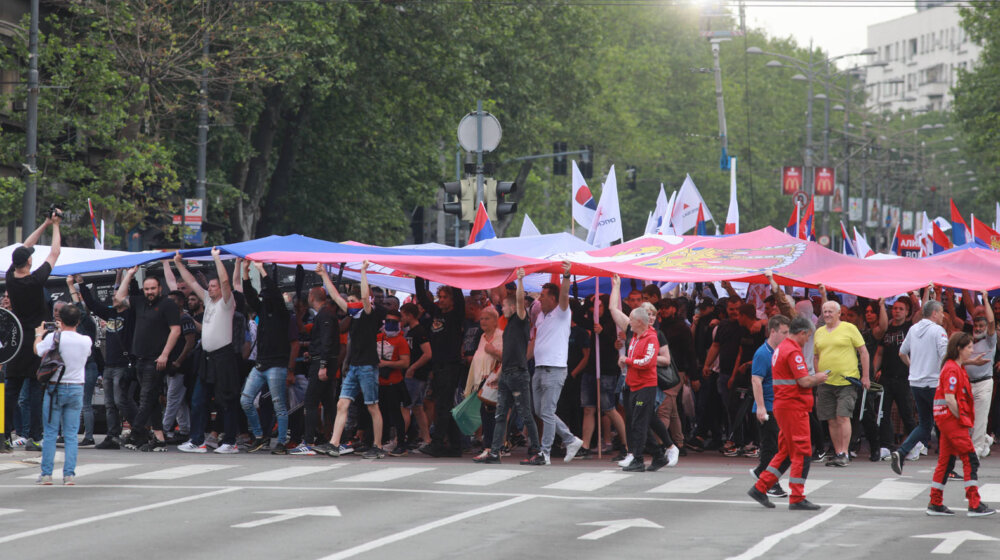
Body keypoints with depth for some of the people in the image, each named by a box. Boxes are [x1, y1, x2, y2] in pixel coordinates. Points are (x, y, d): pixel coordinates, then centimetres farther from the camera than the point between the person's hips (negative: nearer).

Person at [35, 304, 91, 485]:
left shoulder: (54, 337, -12)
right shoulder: (86, 341, -4)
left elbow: (37, 350, 5)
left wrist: (39, 335, 26)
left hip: (55, 388, -2)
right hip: (76, 389, 2)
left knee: (50, 433, 4)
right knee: (71, 434, 5)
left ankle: (46, 474, 3)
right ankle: (69, 474, 1)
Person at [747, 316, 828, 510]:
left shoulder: (781, 348, 17)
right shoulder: (793, 351, -16)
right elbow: (804, 381, -21)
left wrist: (814, 380, 16)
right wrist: (818, 378, -2)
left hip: (783, 405, 10)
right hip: (794, 406, -10)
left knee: (786, 451, 15)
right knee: (802, 452, -5)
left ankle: (760, 488, 13)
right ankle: (797, 499, -4)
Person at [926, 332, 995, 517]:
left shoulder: (957, 368, 16)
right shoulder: (952, 369, -15)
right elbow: (949, 399, -22)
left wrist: (965, 419, 16)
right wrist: (960, 418, -13)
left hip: (948, 419, 10)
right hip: (951, 418, -10)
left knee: (946, 460, 11)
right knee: (970, 459, -9)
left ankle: (935, 504, 15)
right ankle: (974, 505, -10)